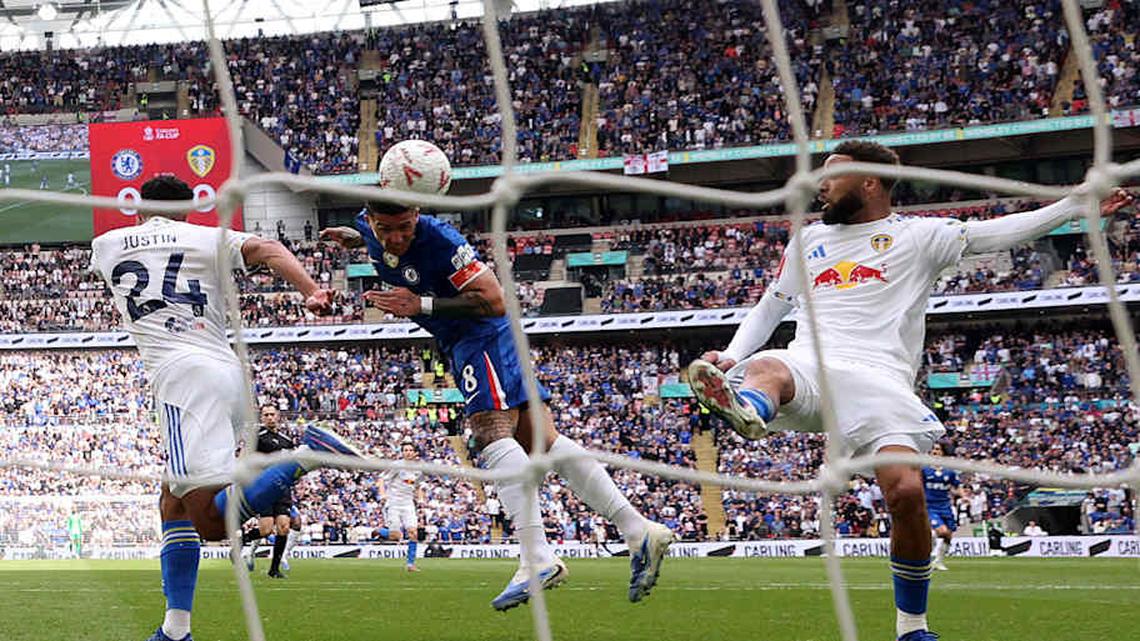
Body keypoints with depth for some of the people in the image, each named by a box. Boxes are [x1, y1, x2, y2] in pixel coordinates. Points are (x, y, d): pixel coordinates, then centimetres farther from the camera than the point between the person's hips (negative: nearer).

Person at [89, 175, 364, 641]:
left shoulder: (106, 245, 18)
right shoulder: (208, 238, 17)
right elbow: (268, 251, -1)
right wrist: (313, 292, -12)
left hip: (183, 374, -5)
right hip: (228, 372, 5)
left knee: (212, 522, -16)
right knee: (173, 505, 17)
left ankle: (307, 451, -31)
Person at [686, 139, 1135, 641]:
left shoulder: (917, 236, 14)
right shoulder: (809, 240, 27)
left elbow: (991, 234, 5)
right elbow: (769, 309, 33)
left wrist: (1077, 205, -4)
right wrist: (731, 356, 16)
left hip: (877, 376, -3)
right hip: (809, 367, 3)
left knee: (906, 493, -21)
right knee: (764, 369, -34)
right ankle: (745, 411, -73)